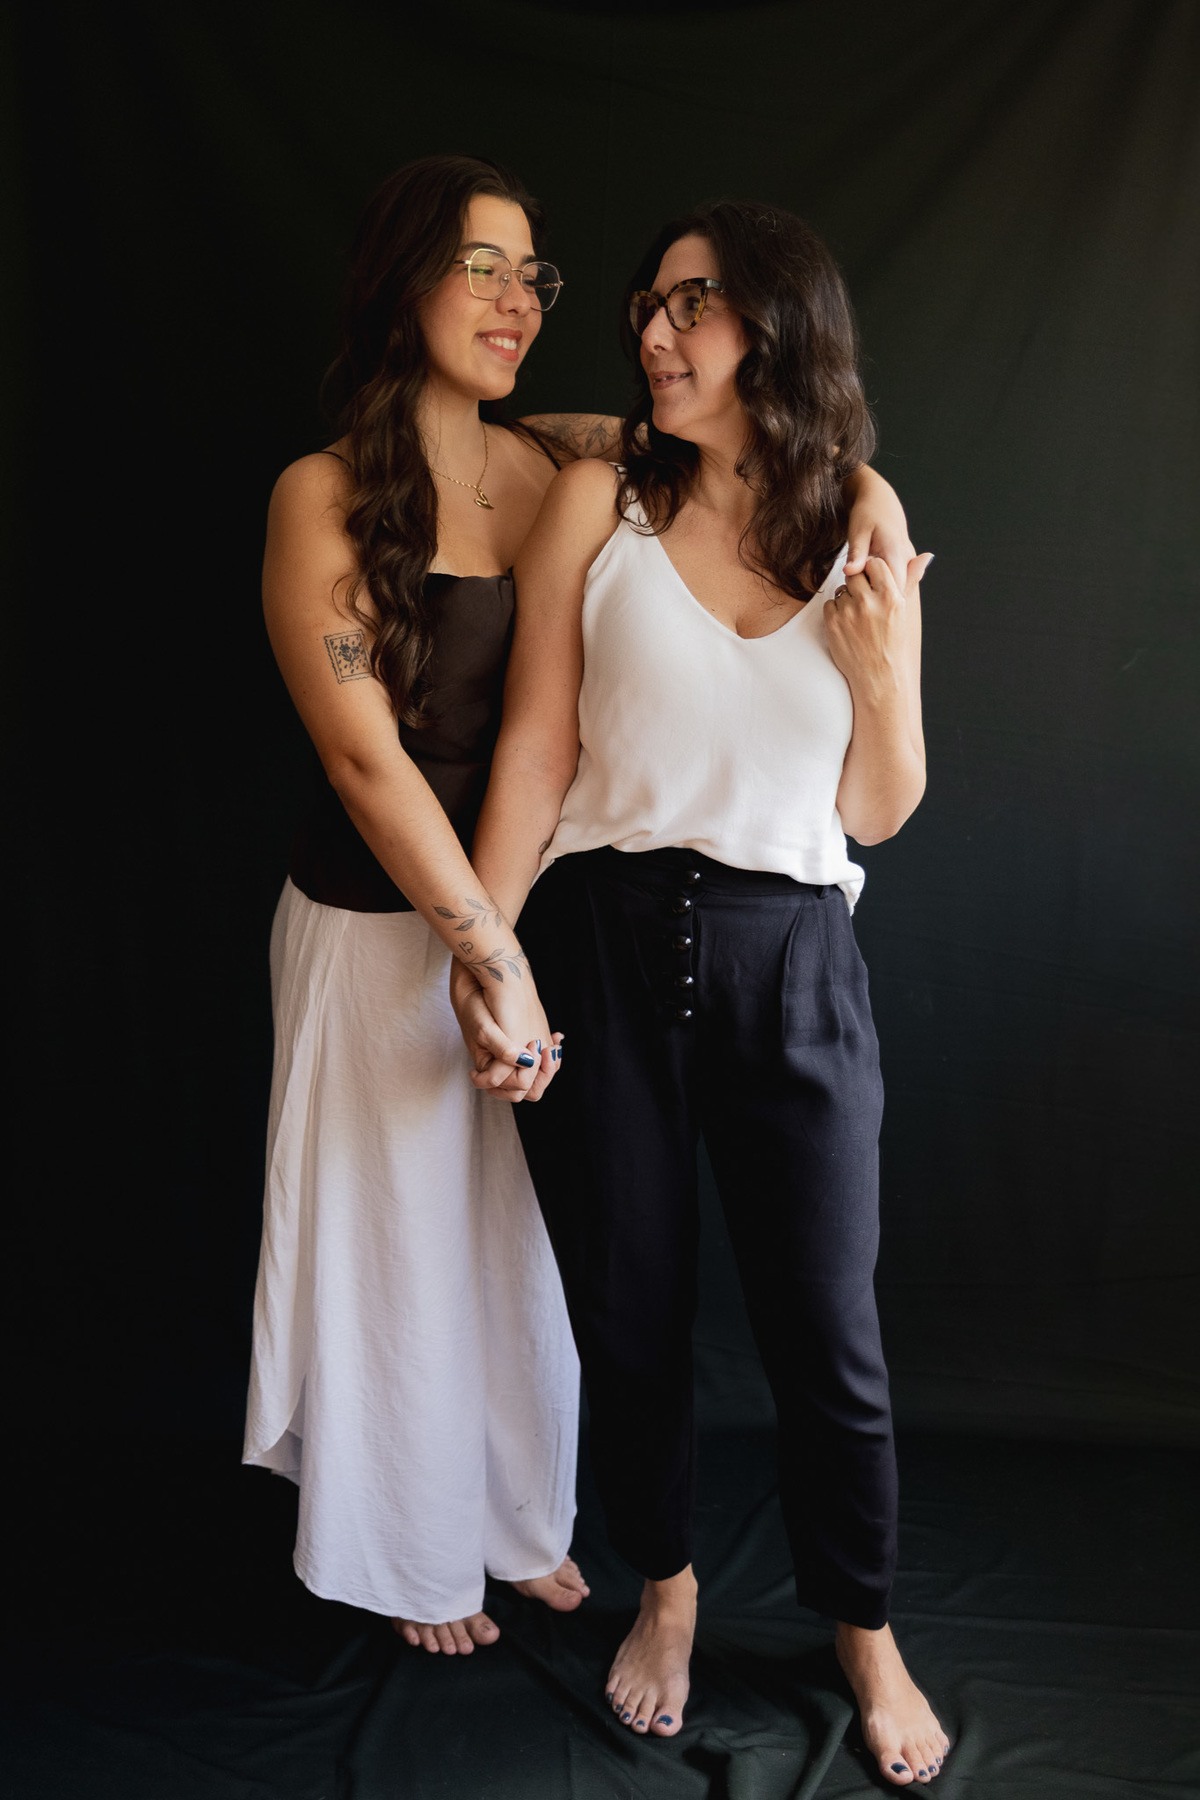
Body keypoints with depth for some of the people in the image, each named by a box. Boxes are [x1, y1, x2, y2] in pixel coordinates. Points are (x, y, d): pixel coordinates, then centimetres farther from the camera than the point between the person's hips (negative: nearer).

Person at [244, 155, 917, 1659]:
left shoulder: (557, 466, 0)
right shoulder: (322, 495, -13)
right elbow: (362, 754, -18)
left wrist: (855, 479, -8)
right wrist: (487, 953, -19)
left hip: (528, 901, 5)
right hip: (381, 928, -4)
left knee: (530, 1239, 18)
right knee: (406, 1243, 12)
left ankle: (525, 1525, 43)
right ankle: (414, 1559, 37)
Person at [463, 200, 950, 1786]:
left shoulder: (863, 541, 5)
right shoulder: (600, 500, 1)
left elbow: (881, 813, 7)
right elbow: (535, 744, -2)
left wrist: (890, 679, -10)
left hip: (789, 962, 1)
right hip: (603, 944, 0)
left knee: (827, 1331, 6)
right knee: (628, 1313, 12)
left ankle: (863, 1627, 32)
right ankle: (665, 1588, 39)